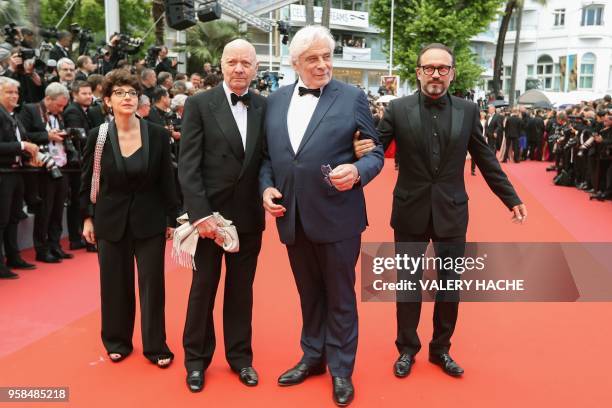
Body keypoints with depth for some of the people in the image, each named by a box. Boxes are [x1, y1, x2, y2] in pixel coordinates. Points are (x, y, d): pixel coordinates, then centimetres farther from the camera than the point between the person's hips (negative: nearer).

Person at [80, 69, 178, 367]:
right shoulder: (97, 136, -4)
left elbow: (167, 180, -1)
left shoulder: (157, 134, -5)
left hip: (150, 219, 0)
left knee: (152, 282, 3)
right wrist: (87, 218, 2)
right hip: (110, 220, 1)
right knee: (115, 283, 9)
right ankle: (117, 342, 28)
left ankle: (156, 346, 17)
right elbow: (87, 181, 4)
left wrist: (172, 218, -1)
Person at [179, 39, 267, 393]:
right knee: (203, 288, 10)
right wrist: (200, 214, -16)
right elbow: (188, 166, -9)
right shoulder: (199, 104, -4)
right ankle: (197, 358, 28)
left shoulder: (265, 108, 3)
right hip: (209, 213, -2)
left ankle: (240, 355, 30)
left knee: (241, 289, 14)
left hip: (249, 215, 2)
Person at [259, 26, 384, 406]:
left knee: (340, 296, 11)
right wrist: (267, 187, -5)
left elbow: (376, 152, -4)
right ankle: (313, 356, 38)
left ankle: (341, 368, 27)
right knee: (309, 294, 20)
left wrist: (357, 171, -23)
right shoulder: (276, 100, 8)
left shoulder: (353, 97, -4)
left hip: (337, 216, -4)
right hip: (293, 217, 4)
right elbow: (268, 154, 12)